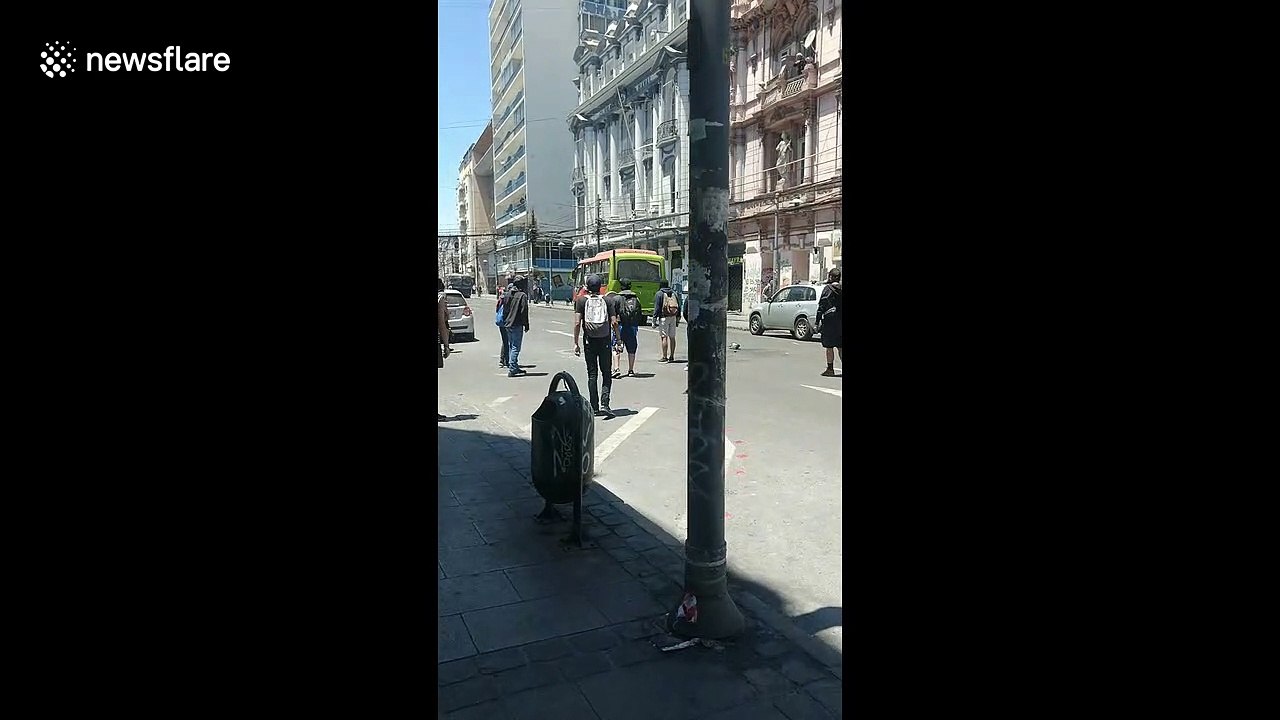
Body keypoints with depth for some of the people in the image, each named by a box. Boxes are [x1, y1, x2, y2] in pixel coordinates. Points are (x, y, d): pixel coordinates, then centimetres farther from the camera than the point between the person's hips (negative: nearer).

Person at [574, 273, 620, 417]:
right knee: (606, 374, 7)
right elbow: (614, 323, -4)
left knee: (592, 375, 8)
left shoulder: (581, 301, 0)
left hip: (589, 341, 0)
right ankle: (604, 404, -7)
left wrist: (576, 343, -2)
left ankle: (594, 407, 10)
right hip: (604, 341, 0)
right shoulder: (608, 300, 1)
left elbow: (577, 323, -7)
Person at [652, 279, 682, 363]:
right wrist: (678, 319, 20)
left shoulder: (659, 294, -2)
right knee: (672, 337, 10)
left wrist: (654, 319, -5)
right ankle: (671, 356, 16)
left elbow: (657, 307, -8)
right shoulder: (673, 293, 14)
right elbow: (678, 306, 15)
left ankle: (664, 357, -7)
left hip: (664, 317, -5)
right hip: (673, 317, 6)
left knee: (664, 337, -5)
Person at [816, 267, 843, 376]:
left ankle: (830, 369, 2)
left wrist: (818, 322, -7)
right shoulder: (840, 289, 7)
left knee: (829, 347, 0)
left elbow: (821, 306, -11)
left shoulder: (828, 289, -9)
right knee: (840, 347, 11)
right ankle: (843, 368, 11)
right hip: (840, 322, 6)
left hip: (829, 321, -6)